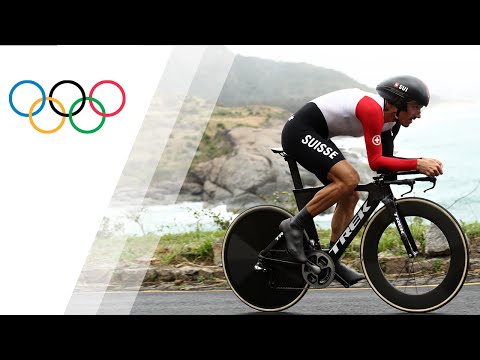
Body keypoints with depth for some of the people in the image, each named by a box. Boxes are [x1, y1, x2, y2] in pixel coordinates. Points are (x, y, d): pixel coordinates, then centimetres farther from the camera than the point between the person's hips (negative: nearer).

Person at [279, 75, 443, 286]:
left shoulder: (390, 119, 6)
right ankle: (294, 226, -16)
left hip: (314, 135, 11)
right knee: (349, 179, -26)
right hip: (299, 132, -11)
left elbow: (384, 159, 7)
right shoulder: (373, 109, -24)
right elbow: (375, 162, -28)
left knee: (349, 197, 8)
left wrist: (422, 164, -5)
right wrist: (417, 164, -32)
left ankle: (332, 262, 12)